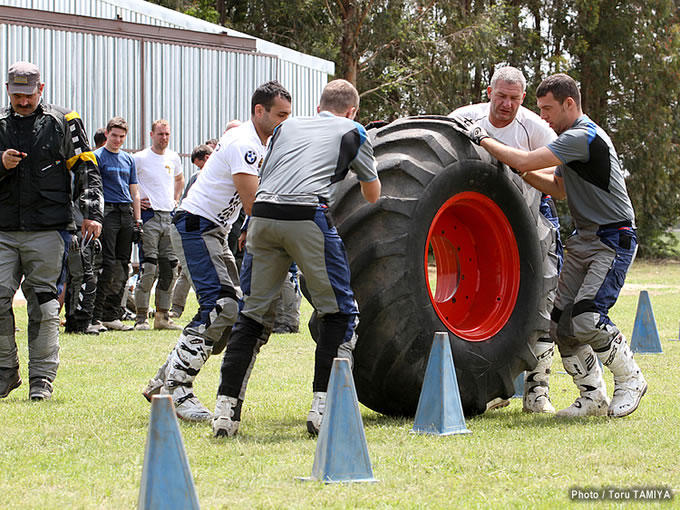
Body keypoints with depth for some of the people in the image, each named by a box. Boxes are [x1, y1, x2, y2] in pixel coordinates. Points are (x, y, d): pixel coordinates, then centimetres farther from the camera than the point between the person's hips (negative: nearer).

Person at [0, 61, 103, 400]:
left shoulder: (62, 123, 5)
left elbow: (86, 169, 4)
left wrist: (92, 213, -6)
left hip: (47, 231, -2)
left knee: (43, 306, -1)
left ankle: (41, 378, 6)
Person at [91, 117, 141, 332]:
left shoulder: (129, 159, 18)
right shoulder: (97, 156, 1)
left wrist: (137, 221, 15)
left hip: (126, 214, 6)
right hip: (107, 212, -6)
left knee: (123, 266, 5)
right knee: (107, 265, -12)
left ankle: (112, 315, 9)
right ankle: (95, 315, -10)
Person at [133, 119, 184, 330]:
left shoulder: (173, 158, 12)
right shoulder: (140, 158, -5)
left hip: (170, 217, 6)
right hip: (149, 216, -6)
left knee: (170, 269, 5)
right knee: (148, 269, -10)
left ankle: (162, 316, 11)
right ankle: (141, 317, -5)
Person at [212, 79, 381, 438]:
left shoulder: (287, 127, 30)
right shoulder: (352, 131, 22)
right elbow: (373, 193, 33)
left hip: (262, 215, 4)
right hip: (309, 216, -4)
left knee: (251, 314, 13)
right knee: (338, 311, 10)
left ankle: (226, 407, 7)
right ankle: (322, 405, 0)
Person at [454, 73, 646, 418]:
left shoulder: (584, 137, -19)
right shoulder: (572, 138, 15)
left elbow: (524, 160, -23)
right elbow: (559, 187, 25)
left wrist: (483, 139, -10)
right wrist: (520, 170, 12)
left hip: (613, 242, -10)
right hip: (584, 240, 10)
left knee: (586, 318, -21)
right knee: (560, 321, 0)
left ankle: (630, 379, -1)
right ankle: (593, 397, 7)